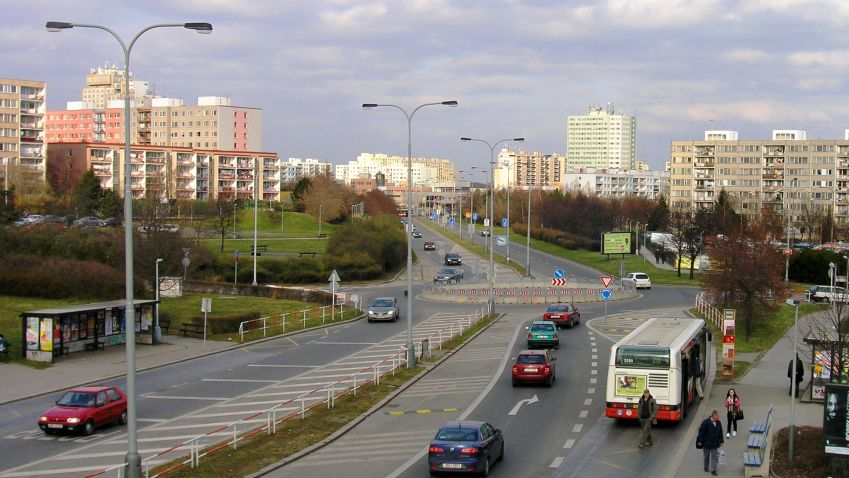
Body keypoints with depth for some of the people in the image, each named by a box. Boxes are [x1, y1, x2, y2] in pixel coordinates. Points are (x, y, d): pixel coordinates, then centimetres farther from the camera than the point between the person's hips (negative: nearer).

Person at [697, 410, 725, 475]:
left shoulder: (718, 423, 0)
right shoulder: (705, 422, -17)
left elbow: (720, 433, 10)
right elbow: (701, 432, -14)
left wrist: (721, 441, 10)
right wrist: (700, 441, -12)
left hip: (715, 443, 3)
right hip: (706, 443, -3)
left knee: (714, 457, 1)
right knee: (706, 456, 13)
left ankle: (713, 470, 4)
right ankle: (706, 467, 30)